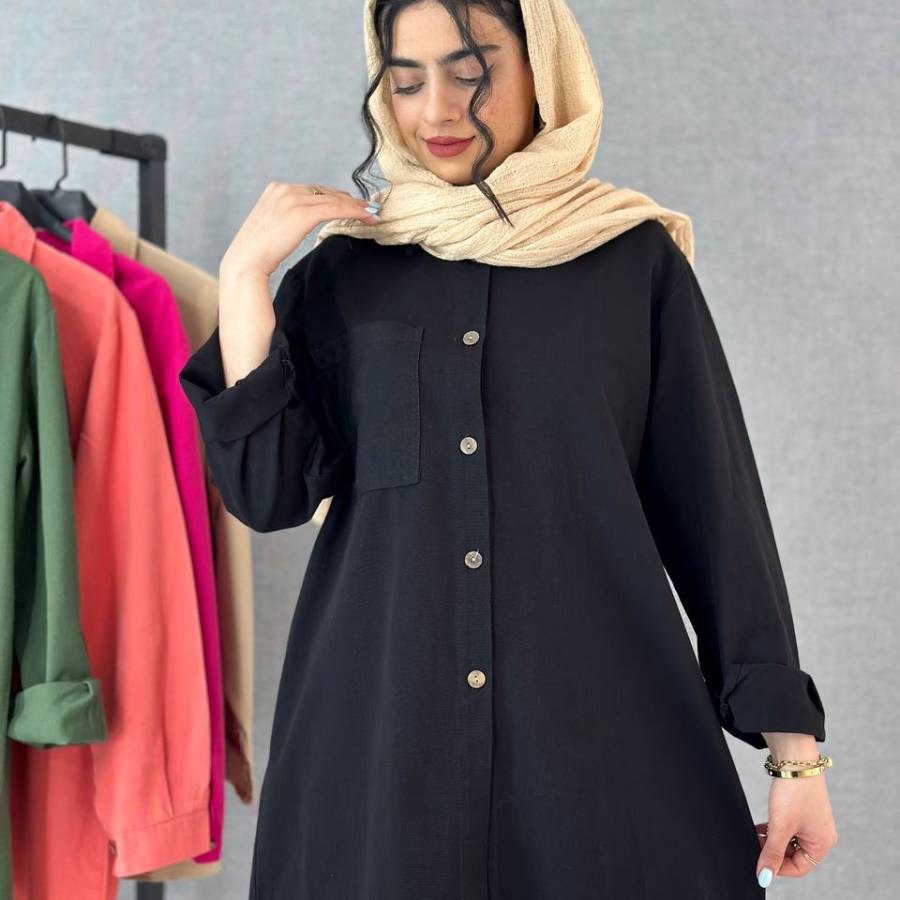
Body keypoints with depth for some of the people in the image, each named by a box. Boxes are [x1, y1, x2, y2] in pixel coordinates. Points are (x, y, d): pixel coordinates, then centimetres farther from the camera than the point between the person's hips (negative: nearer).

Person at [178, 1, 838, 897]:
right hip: (378, 730, 2)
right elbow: (268, 491, -1)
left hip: (604, 727, -1)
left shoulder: (637, 260, 3)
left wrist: (791, 739, -1)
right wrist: (243, 276, -5)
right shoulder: (341, 273, 8)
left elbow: (714, 503, 1)